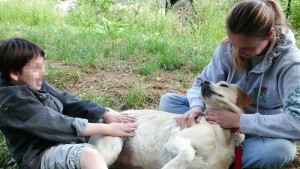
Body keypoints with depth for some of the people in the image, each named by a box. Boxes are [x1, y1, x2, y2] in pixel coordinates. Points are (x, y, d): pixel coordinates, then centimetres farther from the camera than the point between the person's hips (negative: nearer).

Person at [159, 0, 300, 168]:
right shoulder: (227, 49, -12)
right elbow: (203, 83, -3)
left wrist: (238, 120, -37)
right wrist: (196, 107, -28)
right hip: (227, 117, 4)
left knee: (281, 150, -40)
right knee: (168, 101, -9)